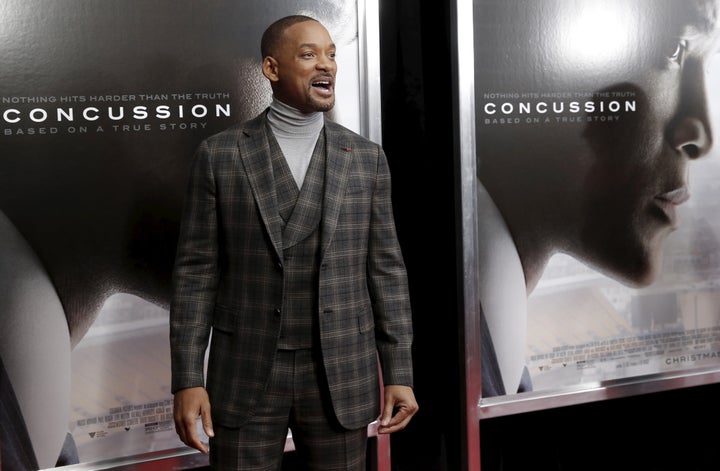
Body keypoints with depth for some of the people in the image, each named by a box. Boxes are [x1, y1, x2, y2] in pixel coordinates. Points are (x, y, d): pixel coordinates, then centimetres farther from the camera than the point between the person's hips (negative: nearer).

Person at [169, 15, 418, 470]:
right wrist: (187, 379, -7)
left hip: (340, 374, 1)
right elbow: (197, 270, -2)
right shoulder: (220, 154, -1)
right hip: (245, 373, -1)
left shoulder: (366, 157, 3)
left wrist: (399, 374, 0)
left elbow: (386, 269, 4)